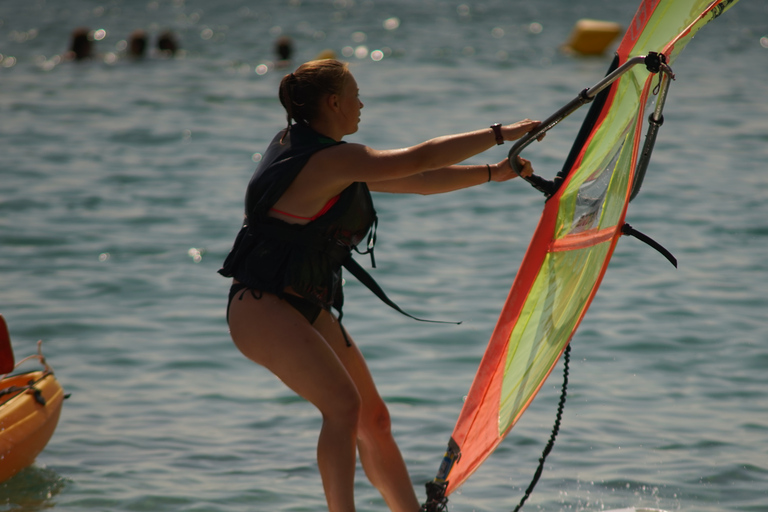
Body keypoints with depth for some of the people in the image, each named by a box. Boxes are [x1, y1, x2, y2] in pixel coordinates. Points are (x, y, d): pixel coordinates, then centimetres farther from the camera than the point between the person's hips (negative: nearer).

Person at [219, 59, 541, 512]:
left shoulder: (328, 160, 14)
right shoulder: (328, 159, -18)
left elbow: (414, 181, 17)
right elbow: (420, 159, -19)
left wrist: (493, 173, 14)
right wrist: (500, 134, -12)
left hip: (306, 307, 10)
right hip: (262, 308, -10)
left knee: (374, 417, 8)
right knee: (343, 406, -25)